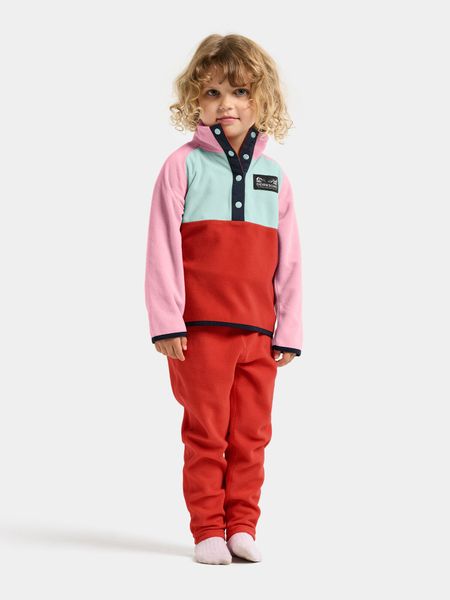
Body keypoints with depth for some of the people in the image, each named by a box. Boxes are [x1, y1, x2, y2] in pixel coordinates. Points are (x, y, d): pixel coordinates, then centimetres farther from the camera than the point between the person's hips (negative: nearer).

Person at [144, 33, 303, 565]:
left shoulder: (274, 177, 10)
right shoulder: (184, 165, -1)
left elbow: (288, 261, 11)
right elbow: (163, 247, -4)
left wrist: (288, 332, 7)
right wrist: (166, 321, -10)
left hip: (259, 331, 3)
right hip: (200, 329, -3)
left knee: (251, 435, 8)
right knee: (206, 433, 3)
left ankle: (242, 526, 18)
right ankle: (208, 530, 12)